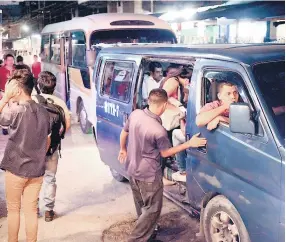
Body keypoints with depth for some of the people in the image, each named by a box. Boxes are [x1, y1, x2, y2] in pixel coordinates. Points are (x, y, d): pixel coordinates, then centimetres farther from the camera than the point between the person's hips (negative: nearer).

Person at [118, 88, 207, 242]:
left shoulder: (135, 114, -10)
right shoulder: (158, 130, -29)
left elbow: (124, 133, 8)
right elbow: (165, 153, -11)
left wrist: (123, 150, 27)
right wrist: (189, 144, -8)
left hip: (132, 170, 8)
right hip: (149, 175, -8)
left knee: (142, 207, 26)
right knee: (152, 210, 10)